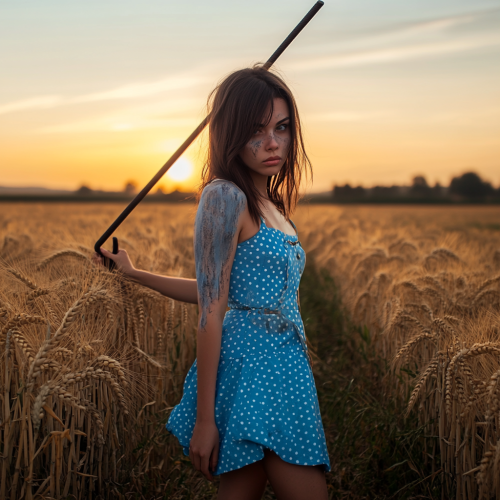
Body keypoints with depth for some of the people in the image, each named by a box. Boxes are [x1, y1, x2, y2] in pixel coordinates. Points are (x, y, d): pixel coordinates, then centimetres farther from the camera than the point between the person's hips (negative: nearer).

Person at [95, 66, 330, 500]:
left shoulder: (270, 204, 15)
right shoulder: (224, 196, -12)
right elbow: (211, 311, -15)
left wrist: (135, 273, 24)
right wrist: (205, 420, -15)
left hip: (285, 367, 9)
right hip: (255, 369, -9)